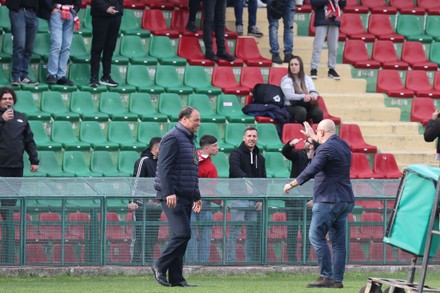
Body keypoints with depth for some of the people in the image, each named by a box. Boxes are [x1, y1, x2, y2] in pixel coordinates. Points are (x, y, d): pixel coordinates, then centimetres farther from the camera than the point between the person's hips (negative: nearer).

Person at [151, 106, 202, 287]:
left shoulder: (189, 140, 21)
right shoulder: (173, 138, -9)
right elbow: (164, 167, -18)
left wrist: (197, 196, 26)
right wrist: (169, 193, -26)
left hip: (186, 197, 9)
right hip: (173, 197, -9)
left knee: (182, 235, 6)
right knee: (182, 233, -16)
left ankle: (176, 278, 7)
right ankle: (160, 266, -4)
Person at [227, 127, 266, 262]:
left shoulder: (260, 158, 18)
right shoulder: (236, 154, -1)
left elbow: (263, 180, 19)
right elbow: (235, 169, -22)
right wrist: (246, 180, -39)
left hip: (254, 199, 6)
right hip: (238, 198, -6)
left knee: (252, 232, 7)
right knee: (235, 230, -8)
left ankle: (250, 260, 11)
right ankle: (230, 260, -8)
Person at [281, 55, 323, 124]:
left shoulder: (307, 79, 15)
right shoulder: (286, 80, 0)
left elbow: (313, 92, 3)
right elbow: (289, 95, -15)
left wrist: (313, 96, -24)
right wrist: (303, 97, -31)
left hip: (307, 106, 4)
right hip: (291, 107, -4)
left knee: (318, 111, -28)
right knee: (301, 111, -38)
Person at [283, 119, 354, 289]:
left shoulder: (326, 149, -14)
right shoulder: (343, 145, 14)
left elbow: (311, 171, -21)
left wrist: (292, 184, -12)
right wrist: (312, 136, 50)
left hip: (328, 200, -9)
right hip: (345, 201, 9)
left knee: (316, 237, -8)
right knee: (338, 241, 8)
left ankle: (326, 276, -15)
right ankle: (337, 279, 5)